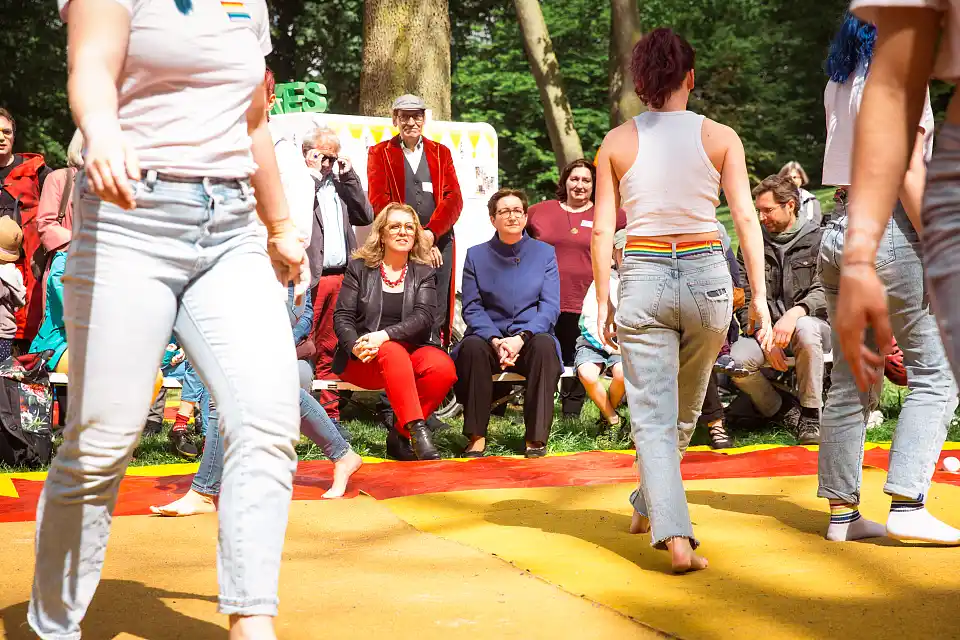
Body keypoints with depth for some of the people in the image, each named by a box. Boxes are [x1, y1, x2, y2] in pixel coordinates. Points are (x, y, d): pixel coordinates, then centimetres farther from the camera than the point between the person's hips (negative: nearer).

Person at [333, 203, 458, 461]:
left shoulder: (424, 274, 13)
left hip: (412, 349, 2)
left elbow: (423, 317, -5)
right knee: (393, 352, -37)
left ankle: (399, 435, -17)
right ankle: (417, 431, -42)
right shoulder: (359, 268, 11)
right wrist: (355, 346, -20)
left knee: (443, 367, -30)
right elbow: (342, 317, 3)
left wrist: (384, 335, -23)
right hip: (364, 358, -2)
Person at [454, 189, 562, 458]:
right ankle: (476, 436, -24)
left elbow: (550, 306, -3)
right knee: (472, 347, -33)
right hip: (489, 337, 0)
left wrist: (521, 337, -20)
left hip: (531, 337, 0)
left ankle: (536, 437, -26)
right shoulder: (476, 256, 7)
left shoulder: (545, 253, 6)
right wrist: (495, 340, -18)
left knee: (545, 345, -34)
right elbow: (472, 308, 0)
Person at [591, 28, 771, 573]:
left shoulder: (617, 143, 2)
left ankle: (675, 535, -14)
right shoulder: (720, 137, 1)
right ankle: (649, 504, 37)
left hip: (643, 277, -1)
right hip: (706, 276, 1)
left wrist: (603, 302, 8)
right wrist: (760, 298, 1)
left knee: (653, 415, 0)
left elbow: (603, 230, 1)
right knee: (686, 409, 22)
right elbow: (747, 220, -3)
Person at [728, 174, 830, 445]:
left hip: (812, 324, -3)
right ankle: (781, 410, -1)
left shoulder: (818, 240, 2)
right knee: (737, 361, -29)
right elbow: (745, 300, 5)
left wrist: (795, 313, -28)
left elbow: (824, 292, -9)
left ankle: (811, 415, -23)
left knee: (804, 329, -40)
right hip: (764, 329, 3)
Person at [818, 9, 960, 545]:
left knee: (854, 382, 9)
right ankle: (907, 504, -11)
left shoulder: (839, 84, 15)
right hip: (891, 232, -8)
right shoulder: (900, 73, -8)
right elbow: (910, 176, -14)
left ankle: (843, 511, 9)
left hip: (841, 233, 8)